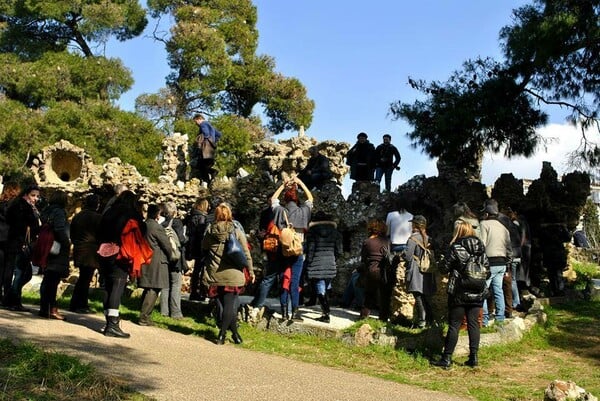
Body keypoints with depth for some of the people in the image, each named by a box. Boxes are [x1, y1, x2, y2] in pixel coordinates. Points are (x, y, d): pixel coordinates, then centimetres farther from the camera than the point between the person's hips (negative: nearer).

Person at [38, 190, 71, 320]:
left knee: (47, 279, 13)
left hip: (47, 250, 8)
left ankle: (44, 309, 18)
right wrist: (68, 243, -12)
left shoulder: (47, 211, 12)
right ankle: (52, 309, -8)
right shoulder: (59, 212, -12)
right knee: (53, 280, -7)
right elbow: (60, 229, -23)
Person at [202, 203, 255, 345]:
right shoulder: (237, 232, -4)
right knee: (230, 304, 3)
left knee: (221, 304, 10)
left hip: (214, 274, 2)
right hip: (232, 275, -2)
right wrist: (250, 271, 8)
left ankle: (234, 332, 16)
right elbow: (246, 254, -1)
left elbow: (204, 248, 14)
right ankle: (222, 333, -6)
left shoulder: (210, 231, 0)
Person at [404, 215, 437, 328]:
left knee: (419, 297, -4)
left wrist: (403, 254, 1)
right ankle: (429, 320, 19)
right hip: (427, 272, 7)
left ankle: (421, 322, -5)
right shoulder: (428, 238, 7)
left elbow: (408, 256, -19)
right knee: (427, 297, 15)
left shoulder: (413, 238, -15)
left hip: (416, 272, -7)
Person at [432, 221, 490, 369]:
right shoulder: (481, 247, 5)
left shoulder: (456, 247, -9)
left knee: (454, 325, 0)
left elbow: (447, 267, -6)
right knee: (473, 324, 9)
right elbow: (487, 268, 7)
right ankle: (473, 357, 9)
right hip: (478, 292, 4)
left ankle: (447, 358, 3)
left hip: (460, 292, -4)